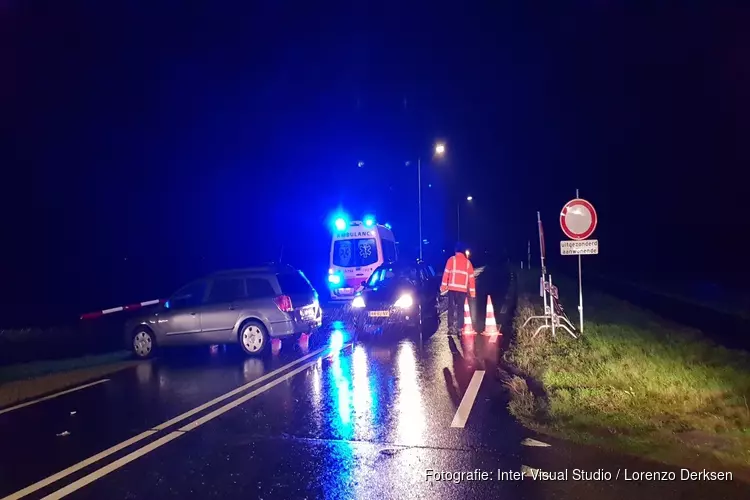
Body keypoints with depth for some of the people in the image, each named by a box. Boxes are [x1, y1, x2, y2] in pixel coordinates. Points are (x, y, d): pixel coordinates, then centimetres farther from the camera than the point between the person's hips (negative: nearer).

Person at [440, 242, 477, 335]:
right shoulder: (468, 262, 11)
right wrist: (472, 292, 9)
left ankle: (451, 328, -2)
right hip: (463, 289, 2)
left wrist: (443, 286, -2)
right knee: (460, 308, 6)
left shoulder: (452, 259, 4)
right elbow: (471, 277, 8)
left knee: (451, 308, 4)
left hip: (452, 288, -2)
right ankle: (459, 329, 0)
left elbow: (446, 273, -3)